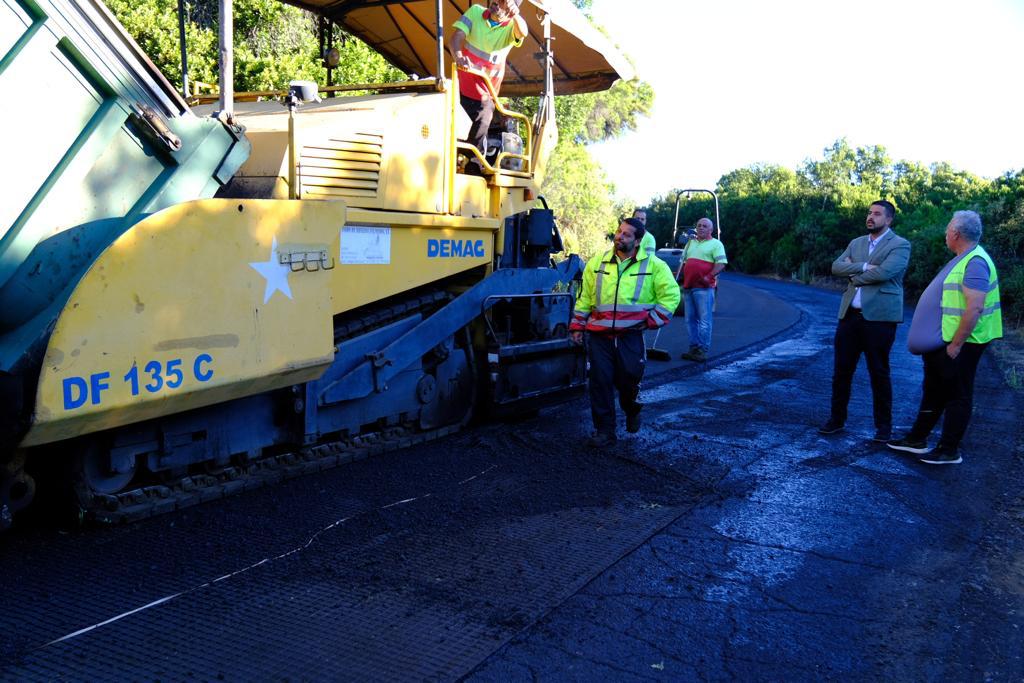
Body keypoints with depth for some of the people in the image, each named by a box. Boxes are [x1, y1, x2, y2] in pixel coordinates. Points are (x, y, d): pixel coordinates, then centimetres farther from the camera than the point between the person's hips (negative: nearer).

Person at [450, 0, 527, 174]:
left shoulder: (511, 27, -4)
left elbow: (522, 33, -28)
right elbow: (457, 36, -14)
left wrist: (515, 15, -52)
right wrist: (458, 56, -37)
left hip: (484, 96, -1)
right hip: (461, 87, 1)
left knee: (478, 133, 1)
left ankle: (473, 168, 13)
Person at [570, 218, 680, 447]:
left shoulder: (653, 265, 2)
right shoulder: (597, 263, 10)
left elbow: (671, 295, 4)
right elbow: (584, 297, 15)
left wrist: (652, 320, -3)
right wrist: (577, 326, 13)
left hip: (631, 335, -2)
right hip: (599, 335, 2)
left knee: (629, 380, 0)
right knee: (600, 382, 0)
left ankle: (632, 412, 35)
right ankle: (604, 431, 11)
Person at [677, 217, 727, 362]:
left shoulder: (716, 244, 1)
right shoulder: (690, 243, 21)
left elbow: (721, 264, -10)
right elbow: (684, 262, 27)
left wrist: (709, 277, -20)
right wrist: (678, 277, 14)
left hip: (704, 288, -7)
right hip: (688, 286, 7)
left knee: (704, 320, -7)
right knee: (690, 320, 8)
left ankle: (703, 350, -5)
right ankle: (694, 348, 15)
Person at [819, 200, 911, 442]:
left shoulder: (900, 245, -2)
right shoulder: (856, 243, 17)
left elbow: (884, 272, -19)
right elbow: (836, 267, 2)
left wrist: (854, 275, -6)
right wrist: (863, 266, -12)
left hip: (879, 316, -5)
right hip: (849, 314, 6)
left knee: (879, 373, 2)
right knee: (841, 370, 8)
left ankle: (884, 426, 14)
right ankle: (837, 418, 21)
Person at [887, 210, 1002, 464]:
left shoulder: (975, 262, -20)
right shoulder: (963, 259, 13)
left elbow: (975, 308, -26)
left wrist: (956, 344, -25)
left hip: (958, 344, -10)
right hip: (941, 341, 10)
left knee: (957, 396, 1)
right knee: (933, 392, 17)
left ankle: (949, 451, 10)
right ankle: (917, 439, 27)